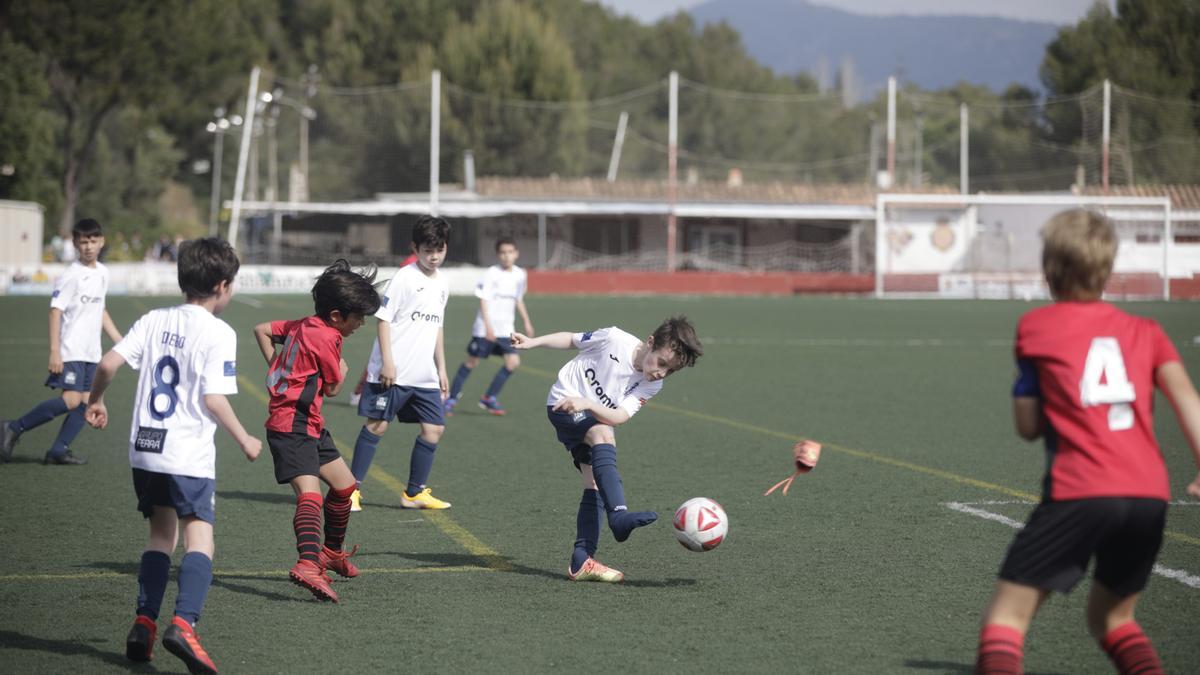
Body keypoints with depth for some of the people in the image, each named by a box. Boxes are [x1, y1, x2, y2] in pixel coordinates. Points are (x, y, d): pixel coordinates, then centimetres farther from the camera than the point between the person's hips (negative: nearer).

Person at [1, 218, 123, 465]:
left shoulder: (102, 273, 11)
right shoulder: (72, 275, -12)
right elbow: (56, 310, -16)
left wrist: (119, 341, 23)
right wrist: (54, 351, -22)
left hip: (91, 352, 8)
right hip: (71, 350, -8)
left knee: (86, 402, 1)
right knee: (71, 399, -18)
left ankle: (58, 450, 5)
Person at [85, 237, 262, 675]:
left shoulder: (155, 321, 7)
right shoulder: (218, 333, -9)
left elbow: (109, 363, 0)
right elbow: (213, 398, -15)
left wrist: (95, 402, 19)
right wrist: (244, 440, -2)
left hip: (144, 451, 6)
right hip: (188, 456, -6)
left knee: (161, 534, 19)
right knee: (199, 538, -7)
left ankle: (144, 623, 13)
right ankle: (183, 622, -27)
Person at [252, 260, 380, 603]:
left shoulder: (303, 325, 12)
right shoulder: (326, 337, -15)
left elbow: (261, 329, 24)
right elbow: (332, 388, -5)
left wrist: (278, 367, 22)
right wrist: (343, 369, 15)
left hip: (309, 424, 10)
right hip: (293, 426, -10)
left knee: (344, 484, 21)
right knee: (309, 492, -28)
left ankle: (331, 552, 39)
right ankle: (308, 565, -47)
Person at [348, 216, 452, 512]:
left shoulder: (442, 284, 13)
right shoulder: (404, 278, -9)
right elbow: (383, 319, -11)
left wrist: (441, 370, 21)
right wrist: (387, 362, -17)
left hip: (424, 376, 7)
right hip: (392, 373, -7)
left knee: (434, 429, 2)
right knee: (376, 424, -4)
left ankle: (414, 493, 12)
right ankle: (352, 489, 4)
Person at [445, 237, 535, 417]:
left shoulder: (519, 275, 6)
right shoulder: (492, 274, -11)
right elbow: (483, 299, -13)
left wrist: (526, 321, 21)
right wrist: (488, 326, -21)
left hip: (505, 329, 5)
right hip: (485, 328, -5)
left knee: (513, 360, -10)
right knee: (472, 361, 1)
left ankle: (489, 398, 2)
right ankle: (452, 398, 15)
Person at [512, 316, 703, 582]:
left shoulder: (652, 386, -9)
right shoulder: (615, 339, -20)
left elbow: (619, 417, -21)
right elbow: (572, 340, -4)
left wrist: (587, 404, -37)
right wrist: (533, 342, -11)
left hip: (594, 416, 7)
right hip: (564, 404, -7)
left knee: (595, 486, -6)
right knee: (603, 434, -34)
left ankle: (581, 562, -6)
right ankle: (619, 515, -50)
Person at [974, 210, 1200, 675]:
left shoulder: (1034, 327, 9)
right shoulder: (1145, 331, 17)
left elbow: (1028, 427, 11)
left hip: (1079, 494, -4)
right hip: (1149, 495, 4)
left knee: (1007, 613, 0)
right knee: (1112, 616, 25)